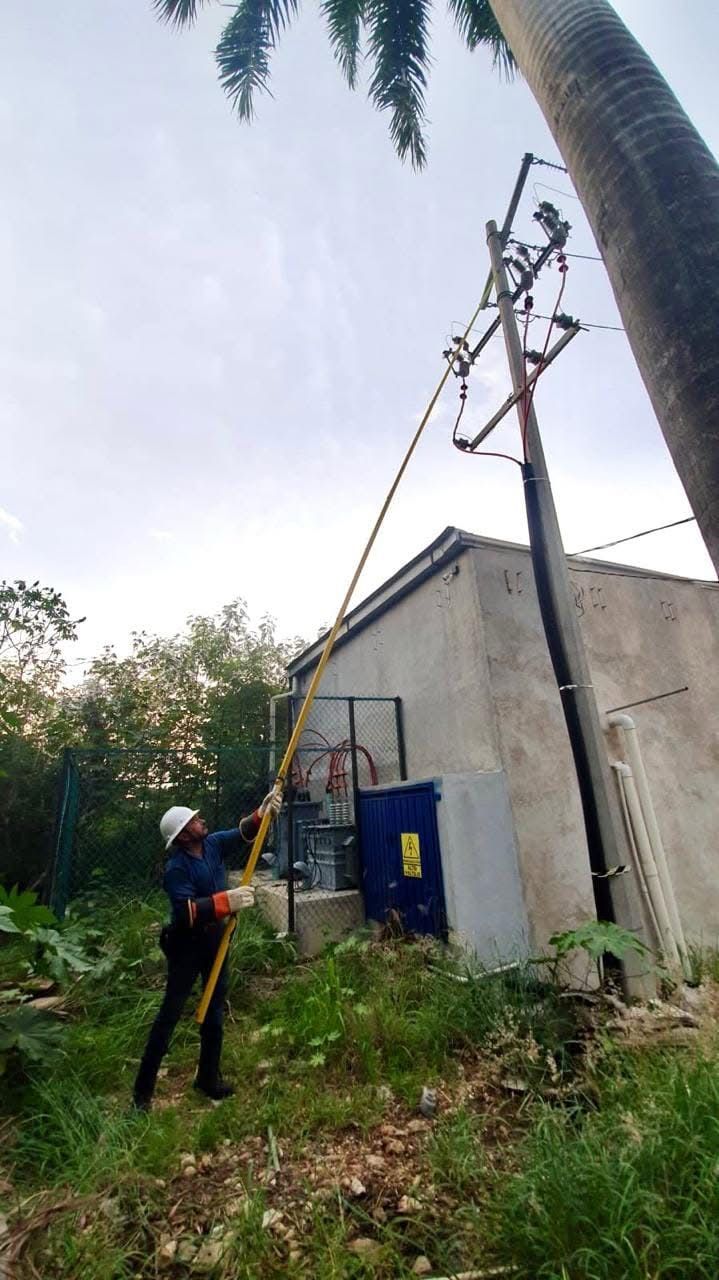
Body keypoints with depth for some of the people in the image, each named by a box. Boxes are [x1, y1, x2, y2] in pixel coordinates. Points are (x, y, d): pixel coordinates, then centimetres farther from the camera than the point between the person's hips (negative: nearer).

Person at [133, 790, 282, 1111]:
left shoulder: (213, 844, -7)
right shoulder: (176, 868, -26)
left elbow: (243, 834, -7)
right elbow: (186, 912, -33)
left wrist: (263, 813, -26)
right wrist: (227, 901, -41)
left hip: (216, 938, 7)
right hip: (187, 944, -7)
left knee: (215, 1009, 17)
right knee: (170, 1013, 5)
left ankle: (208, 1077, 35)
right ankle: (143, 1087, 23)